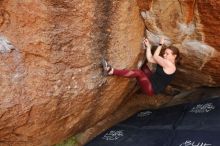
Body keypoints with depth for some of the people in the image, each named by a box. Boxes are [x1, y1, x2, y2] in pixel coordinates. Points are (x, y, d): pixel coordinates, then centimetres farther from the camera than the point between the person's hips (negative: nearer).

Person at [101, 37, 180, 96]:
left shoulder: (170, 65, -19)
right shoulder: (165, 61, 9)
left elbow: (155, 57, -14)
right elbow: (150, 59, 5)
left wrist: (160, 44, -4)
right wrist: (148, 46, 3)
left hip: (152, 89, -10)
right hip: (151, 81, 10)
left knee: (138, 72, -29)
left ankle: (111, 71, -37)